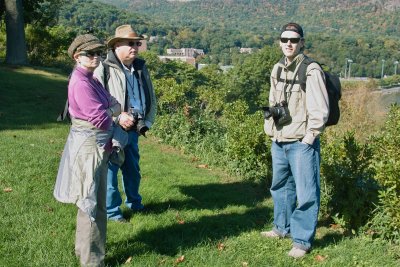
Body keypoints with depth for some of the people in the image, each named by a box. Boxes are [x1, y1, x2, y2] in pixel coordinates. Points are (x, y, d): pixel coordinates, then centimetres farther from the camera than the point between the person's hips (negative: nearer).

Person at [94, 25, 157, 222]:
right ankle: (111, 210, 22)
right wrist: (117, 117, -23)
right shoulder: (104, 69, -13)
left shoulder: (141, 68, 9)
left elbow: (151, 99, 18)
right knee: (110, 171, 6)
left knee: (133, 169, 21)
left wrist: (146, 122, 8)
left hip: (133, 131, 7)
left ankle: (134, 202, 42)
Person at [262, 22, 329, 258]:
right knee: (281, 187, 21)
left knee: (306, 194, -1)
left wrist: (308, 139, -14)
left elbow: (320, 110, -14)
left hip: (302, 143, -8)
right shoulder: (277, 69, 10)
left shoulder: (311, 70, -12)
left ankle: (303, 240, 12)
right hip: (279, 142, 8)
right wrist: (271, 118, 13)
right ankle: (283, 228, 39)